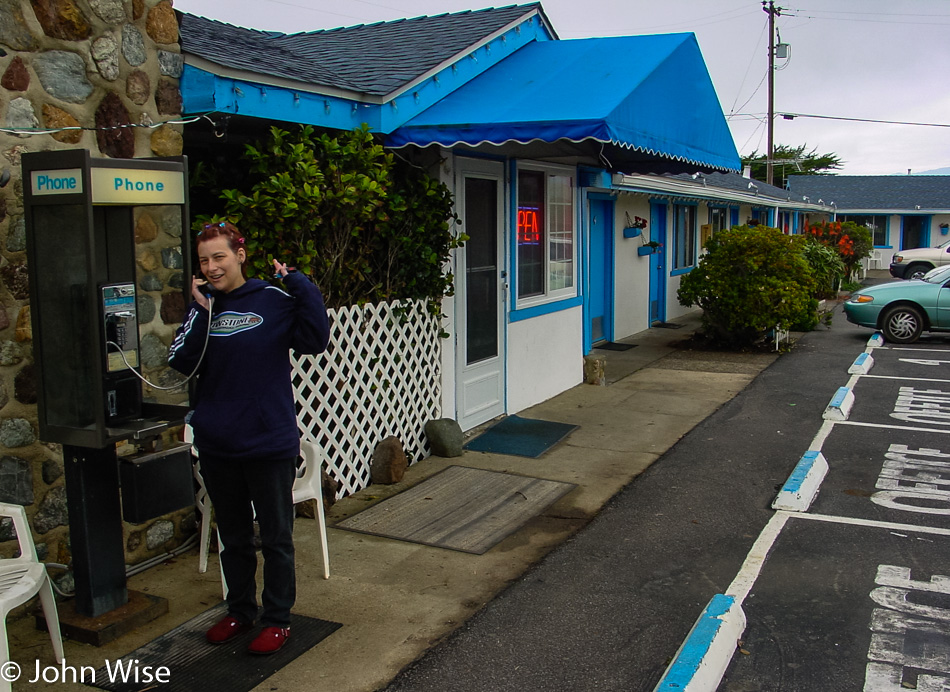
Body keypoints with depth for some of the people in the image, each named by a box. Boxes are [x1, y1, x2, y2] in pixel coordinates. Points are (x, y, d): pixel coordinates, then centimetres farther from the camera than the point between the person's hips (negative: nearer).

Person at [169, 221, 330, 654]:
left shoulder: (274, 301, -8)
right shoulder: (202, 306, 3)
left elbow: (315, 340, -21)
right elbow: (181, 362, -9)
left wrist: (300, 287, -23)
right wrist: (200, 312, -16)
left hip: (270, 443, -4)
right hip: (217, 444, 4)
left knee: (276, 537, 10)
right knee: (233, 537, 20)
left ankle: (278, 618, 25)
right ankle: (240, 611, 37)